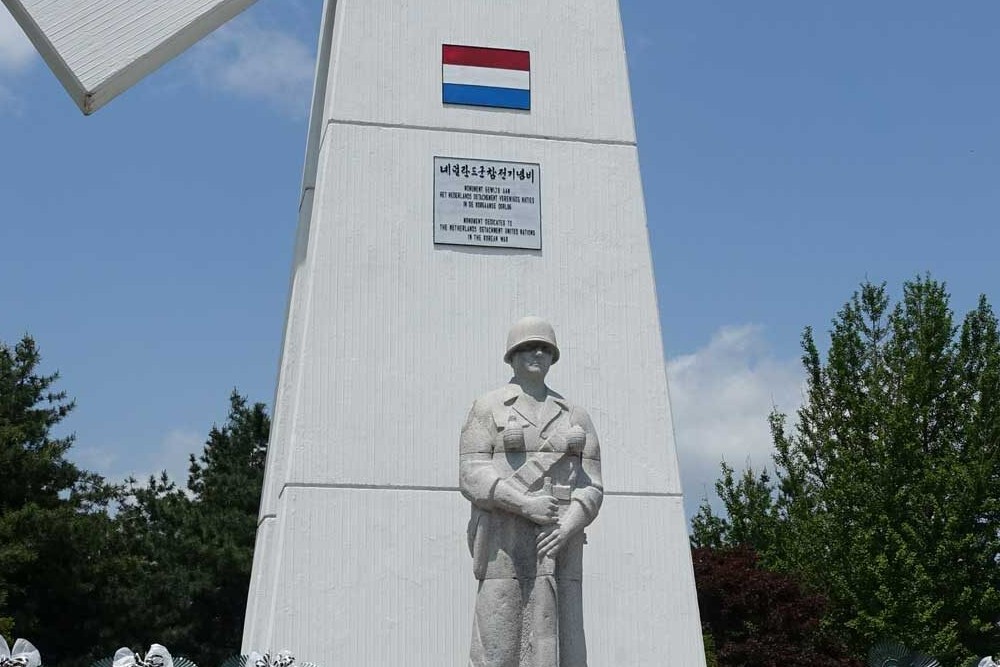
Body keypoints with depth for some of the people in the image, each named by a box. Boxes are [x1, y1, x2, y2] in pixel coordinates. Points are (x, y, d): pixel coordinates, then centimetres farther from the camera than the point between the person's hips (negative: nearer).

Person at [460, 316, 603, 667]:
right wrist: (526, 505, -21)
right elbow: (473, 478, -7)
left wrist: (567, 527, -13)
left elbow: (590, 486, 6)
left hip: (559, 545, 3)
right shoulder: (487, 409, 4)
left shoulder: (575, 416, 13)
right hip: (506, 541, -3)